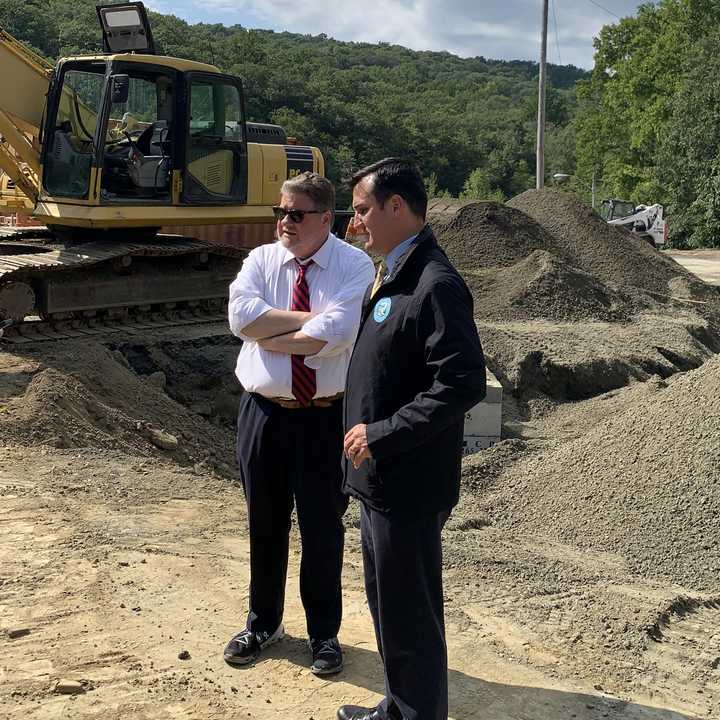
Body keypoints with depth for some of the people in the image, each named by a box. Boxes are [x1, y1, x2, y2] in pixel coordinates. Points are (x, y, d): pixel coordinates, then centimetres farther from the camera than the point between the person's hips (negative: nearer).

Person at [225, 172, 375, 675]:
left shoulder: (354, 265, -6)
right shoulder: (261, 260, 5)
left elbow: (337, 334, -21)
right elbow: (242, 316, -13)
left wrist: (274, 337, -13)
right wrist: (308, 319, -15)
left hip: (326, 416, -3)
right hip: (263, 412, 3)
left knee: (323, 528, 9)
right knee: (265, 523, 16)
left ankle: (324, 633, 29)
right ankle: (263, 623, 37)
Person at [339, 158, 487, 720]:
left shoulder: (436, 284, -20)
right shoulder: (393, 275, 12)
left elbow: (463, 383, -27)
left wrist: (382, 435, -23)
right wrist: (369, 432, 11)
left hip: (409, 485, -10)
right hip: (380, 478, 10)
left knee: (410, 615, 4)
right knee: (385, 604, 23)